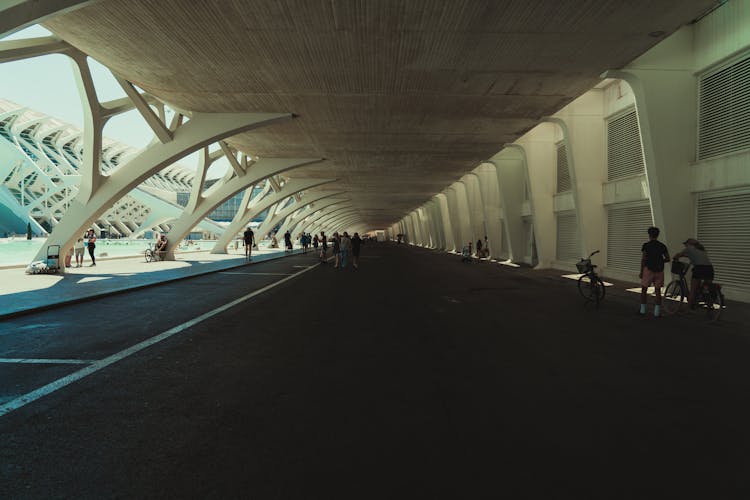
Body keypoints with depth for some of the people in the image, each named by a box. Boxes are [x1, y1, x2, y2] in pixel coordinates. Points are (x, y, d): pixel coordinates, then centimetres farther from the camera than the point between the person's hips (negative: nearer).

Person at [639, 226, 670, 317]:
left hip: (648, 269, -3)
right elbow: (667, 258, 6)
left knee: (644, 290, 7)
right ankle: (657, 312, 6)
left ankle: (643, 310, 8)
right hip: (659, 270, 3)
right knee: (658, 290, 6)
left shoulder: (646, 245, -4)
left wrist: (641, 272, -2)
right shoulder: (662, 246, 6)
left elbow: (643, 259, -7)